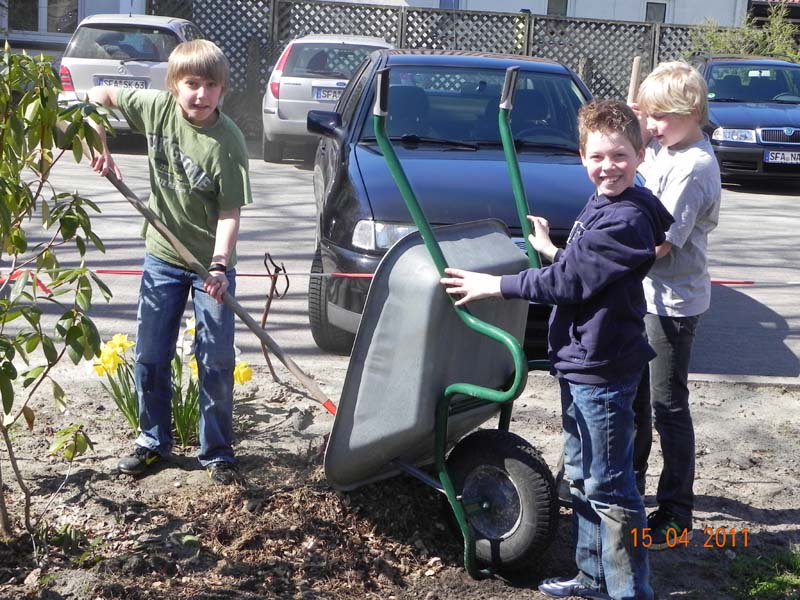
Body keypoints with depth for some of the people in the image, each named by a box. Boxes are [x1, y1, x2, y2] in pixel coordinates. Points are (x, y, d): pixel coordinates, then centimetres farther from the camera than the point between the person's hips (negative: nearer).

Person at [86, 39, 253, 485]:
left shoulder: (228, 142, -20)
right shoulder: (157, 108, -9)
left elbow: (230, 212, -20)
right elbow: (100, 95, 6)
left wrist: (220, 266, -32)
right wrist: (101, 148, -6)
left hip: (212, 261, -4)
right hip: (163, 254, 4)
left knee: (217, 361, 1)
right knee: (151, 356, 11)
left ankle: (218, 453, 15)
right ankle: (153, 442, 28)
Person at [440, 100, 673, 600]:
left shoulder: (626, 220, -21)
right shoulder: (601, 206, 11)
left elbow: (566, 281, -22)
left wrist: (492, 285, -15)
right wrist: (548, 248, 24)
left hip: (603, 371, -10)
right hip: (580, 362, 10)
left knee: (609, 487, -1)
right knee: (582, 479, 19)